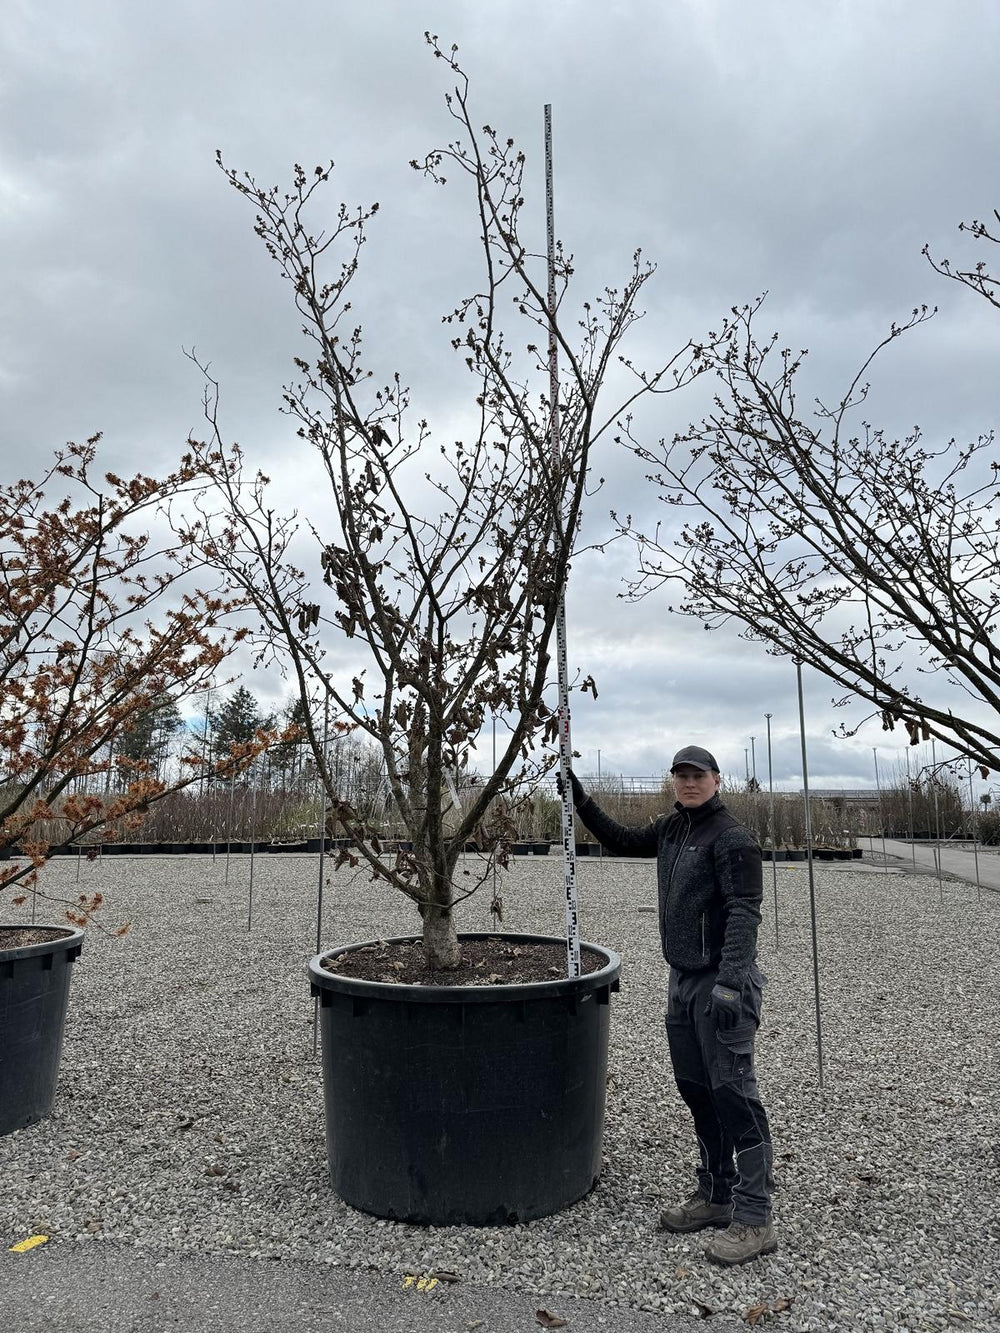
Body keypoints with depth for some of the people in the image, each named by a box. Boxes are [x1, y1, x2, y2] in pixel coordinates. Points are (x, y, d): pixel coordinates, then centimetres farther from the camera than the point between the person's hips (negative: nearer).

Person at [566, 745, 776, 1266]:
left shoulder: (731, 837, -14)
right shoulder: (671, 828, 11)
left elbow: (743, 911, -21)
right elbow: (620, 841, 25)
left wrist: (730, 982, -29)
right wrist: (580, 799, 18)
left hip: (722, 981, -9)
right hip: (683, 978, 9)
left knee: (733, 1094, -5)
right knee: (695, 1089, 15)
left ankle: (754, 1219, 4)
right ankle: (716, 1196, 28)